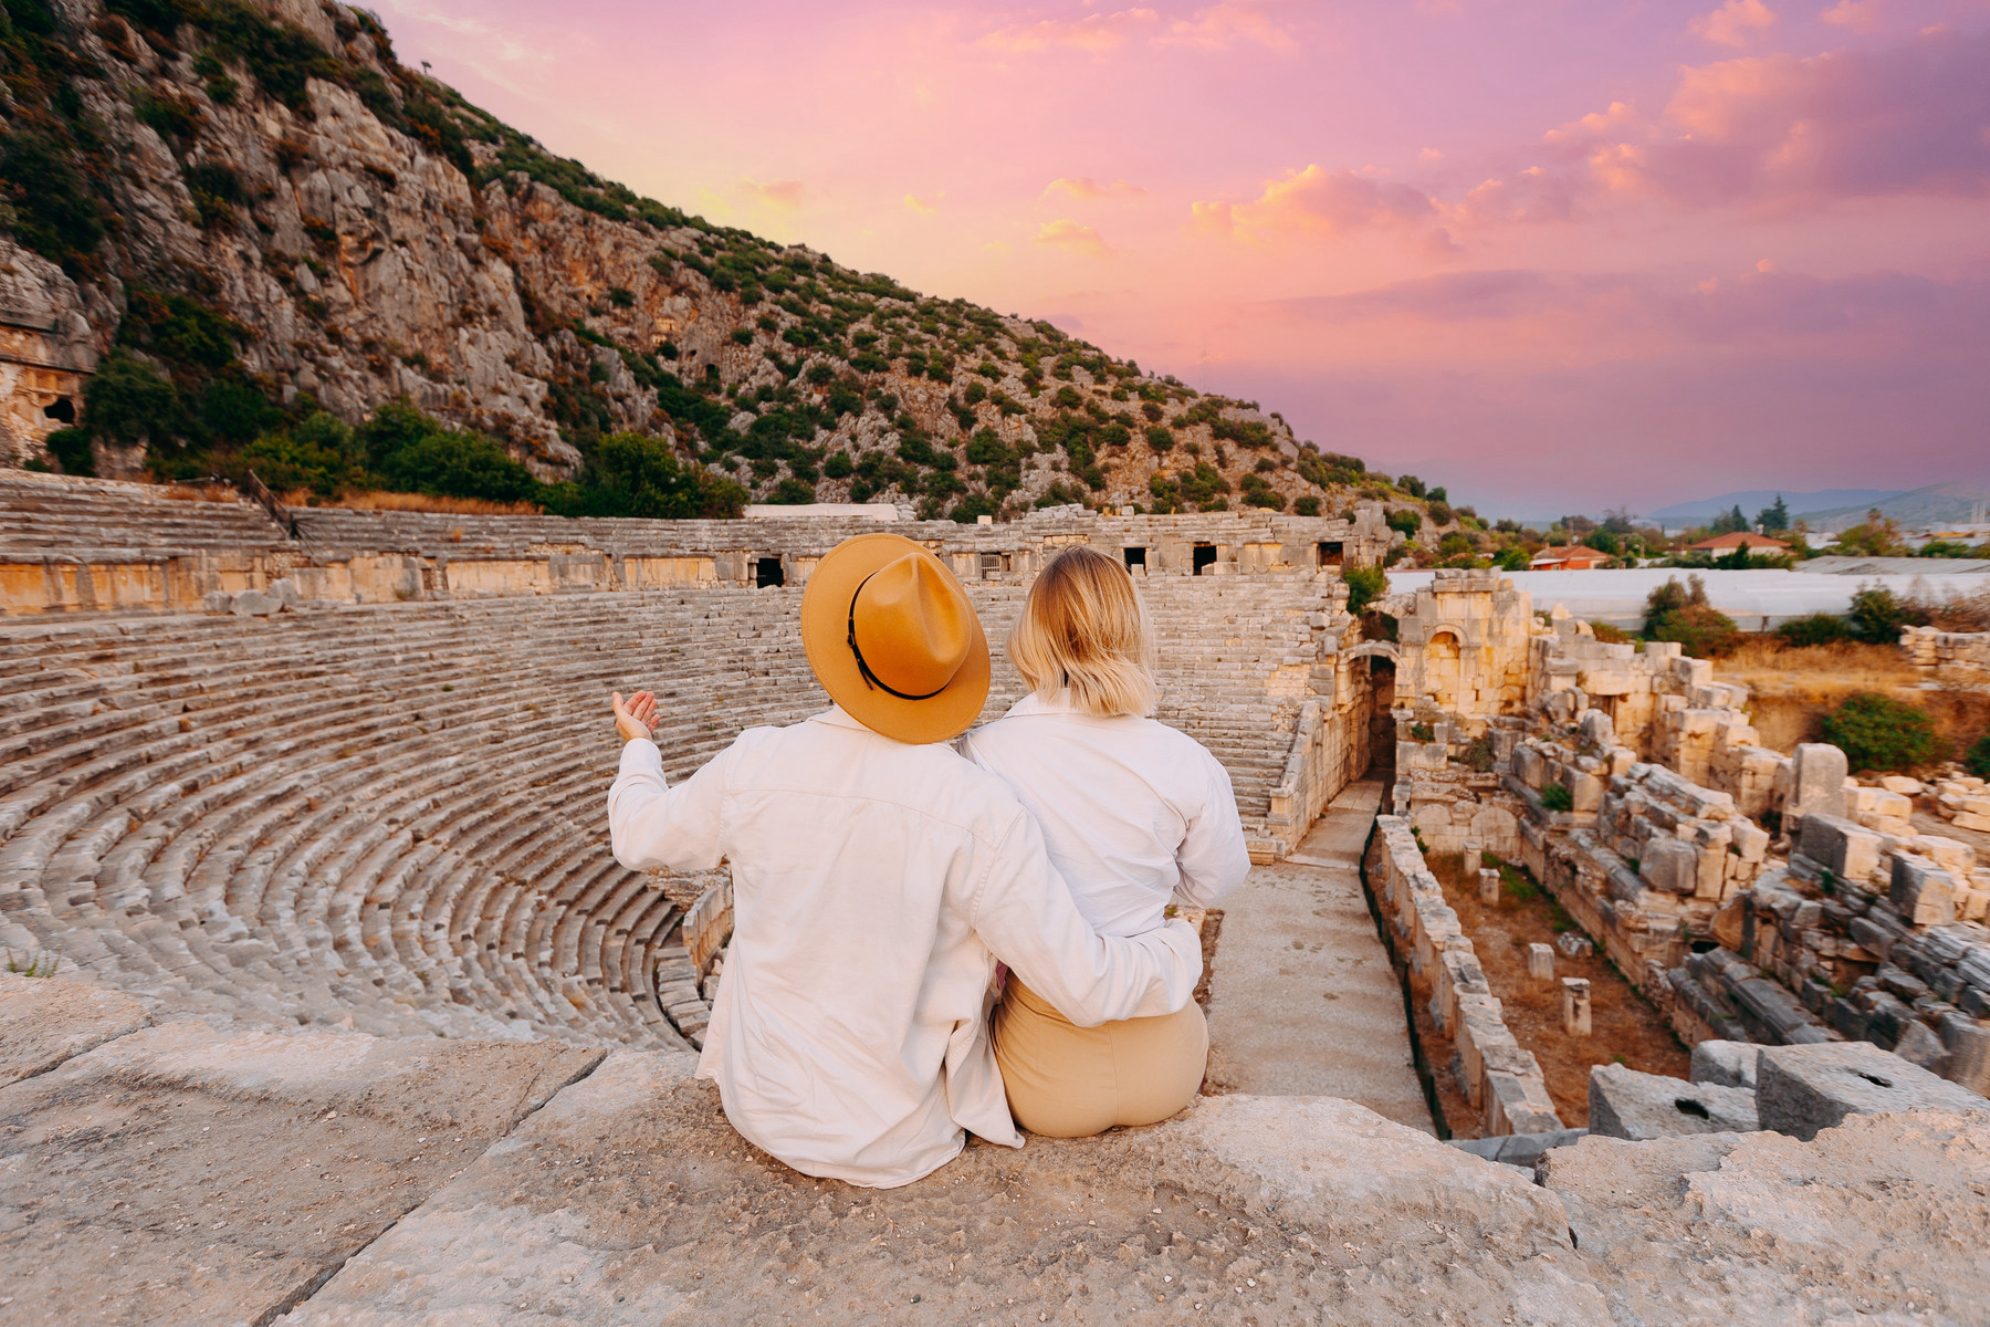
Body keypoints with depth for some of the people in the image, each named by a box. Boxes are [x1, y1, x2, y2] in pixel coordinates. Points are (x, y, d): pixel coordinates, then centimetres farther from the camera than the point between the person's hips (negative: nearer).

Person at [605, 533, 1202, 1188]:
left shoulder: (752, 765, -17)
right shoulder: (979, 811, -27)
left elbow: (640, 834, 5)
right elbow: (1089, 987, -22)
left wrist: (638, 747, 26)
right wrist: (1182, 948, -1)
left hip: (760, 1107, 3)